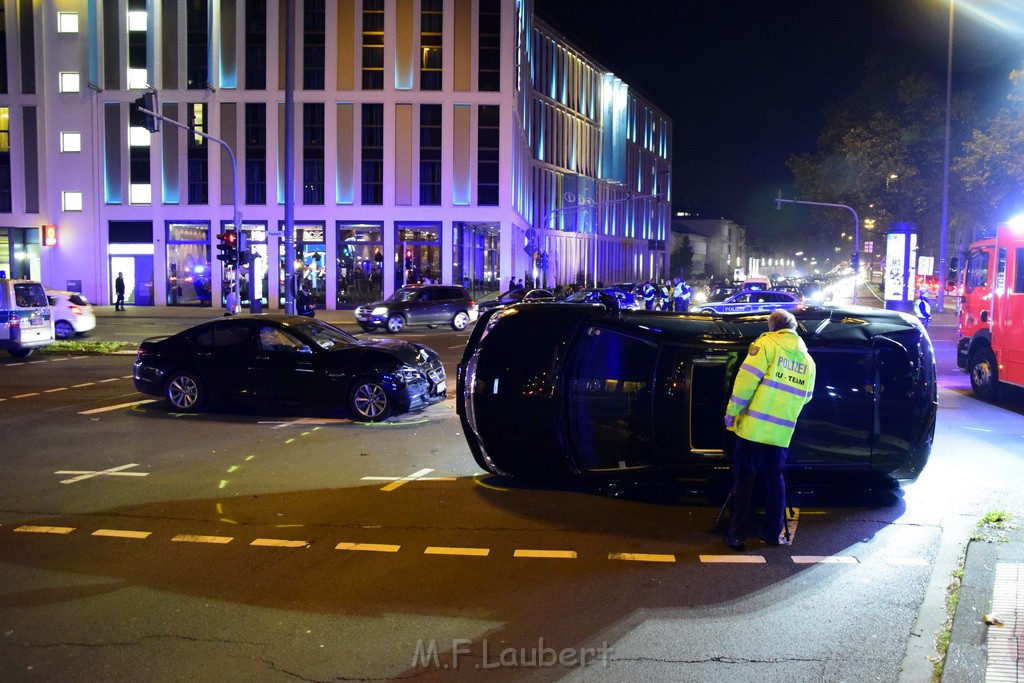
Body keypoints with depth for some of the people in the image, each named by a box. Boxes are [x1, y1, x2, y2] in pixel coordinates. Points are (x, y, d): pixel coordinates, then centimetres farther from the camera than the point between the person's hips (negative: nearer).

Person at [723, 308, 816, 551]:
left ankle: (737, 535, 3)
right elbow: (806, 396, 18)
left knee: (744, 480, 3)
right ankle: (773, 533, 21)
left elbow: (747, 379, -13)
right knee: (775, 481, 17)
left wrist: (732, 411, -7)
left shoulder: (767, 343, -4)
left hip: (752, 428, -4)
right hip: (782, 432, 4)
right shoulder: (807, 359, 12)